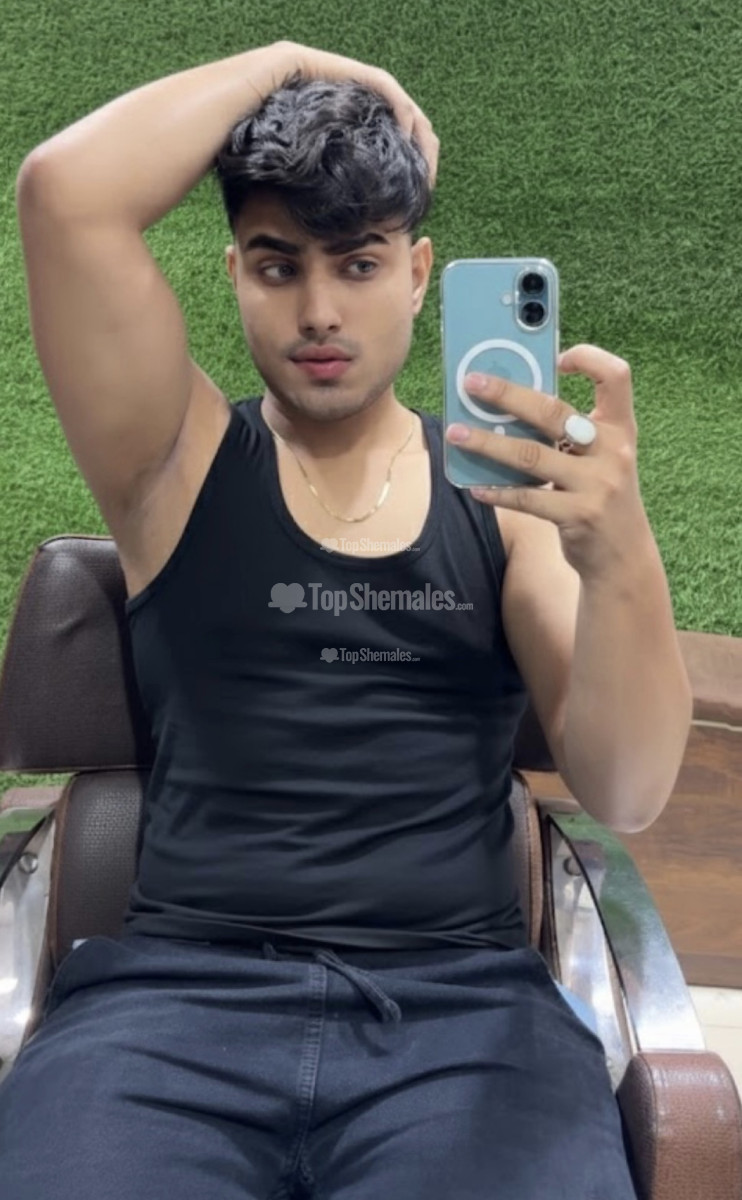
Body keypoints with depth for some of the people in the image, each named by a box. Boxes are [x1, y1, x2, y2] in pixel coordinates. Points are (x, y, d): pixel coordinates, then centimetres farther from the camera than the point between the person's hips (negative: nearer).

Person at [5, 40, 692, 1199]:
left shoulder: (505, 486, 7)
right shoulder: (180, 458, 5)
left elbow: (626, 793, -3)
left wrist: (620, 557, -21)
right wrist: (285, 63, 3)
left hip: (465, 1002, 1)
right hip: (179, 984, 0)